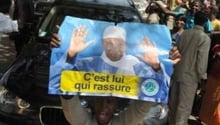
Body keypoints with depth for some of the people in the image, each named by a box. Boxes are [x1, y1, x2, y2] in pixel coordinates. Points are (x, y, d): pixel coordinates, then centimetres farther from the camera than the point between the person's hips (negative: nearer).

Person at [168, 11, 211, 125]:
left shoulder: (185, 33, 1)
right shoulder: (205, 38, -15)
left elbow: (177, 50, 7)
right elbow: (202, 60, -16)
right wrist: (202, 75, -2)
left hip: (177, 71, 6)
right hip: (190, 75, -6)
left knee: (173, 100, 19)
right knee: (185, 105, 6)